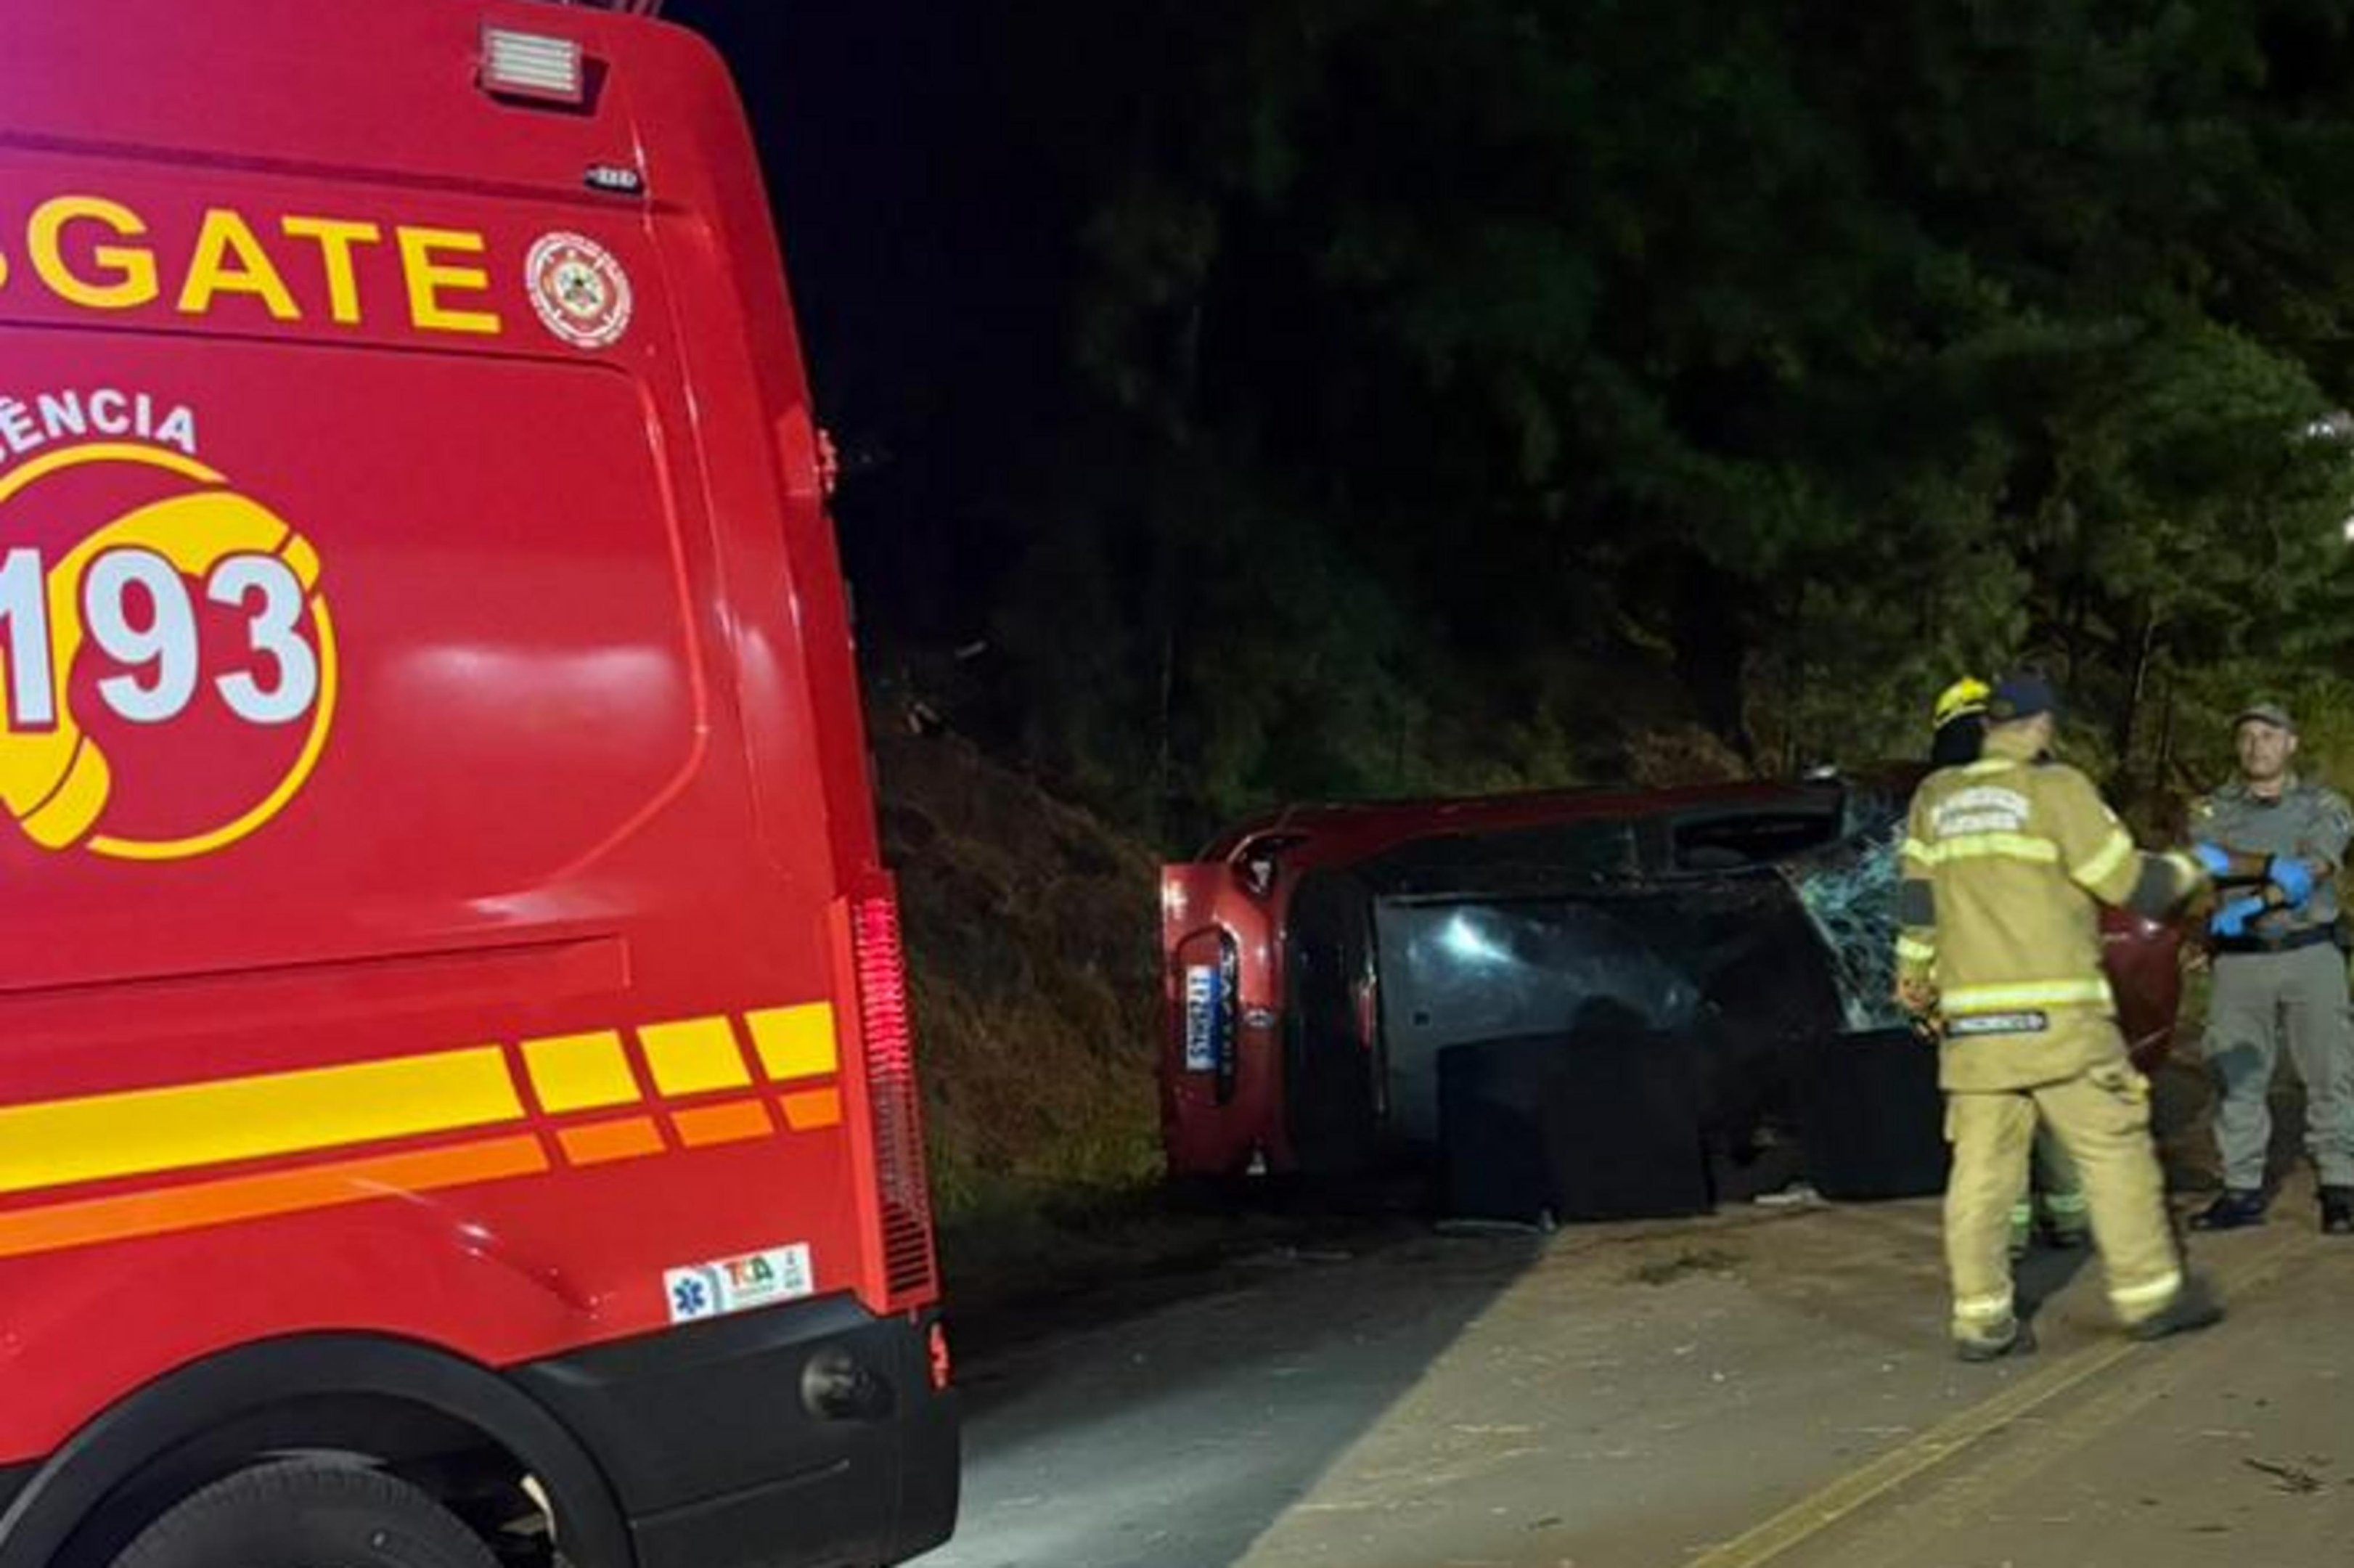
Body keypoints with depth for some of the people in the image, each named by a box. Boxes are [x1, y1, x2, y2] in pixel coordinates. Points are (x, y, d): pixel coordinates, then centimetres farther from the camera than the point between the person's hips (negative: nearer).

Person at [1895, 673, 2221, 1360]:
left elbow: (1917, 900, 14)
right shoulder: (2055, 789, -5)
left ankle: (1981, 1317, 3)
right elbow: (2127, 881, -3)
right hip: (2054, 1011, -5)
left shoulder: (1936, 796, 11)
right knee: (2114, 1147, 6)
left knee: (1982, 1166, 4)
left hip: (1971, 1017, 5)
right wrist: (2188, 873, 16)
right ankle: (2150, 1294, 11)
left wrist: (1915, 978, 26)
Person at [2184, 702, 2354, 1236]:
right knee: (2237, 1077, 0)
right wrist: (2277, 866, -26)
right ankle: (2242, 1192, 6)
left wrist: (2253, 903, -25)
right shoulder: (2213, 810, 8)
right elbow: (2210, 865, -12)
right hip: (2240, 960, 1)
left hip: (2311, 953, -1)